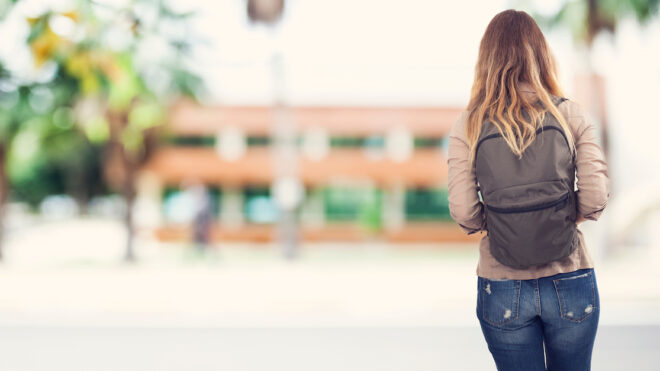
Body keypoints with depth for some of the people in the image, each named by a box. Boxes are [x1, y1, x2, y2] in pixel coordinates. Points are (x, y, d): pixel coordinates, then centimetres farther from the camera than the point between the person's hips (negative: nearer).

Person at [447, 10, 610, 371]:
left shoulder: (468, 125, -4)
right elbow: (596, 197, -8)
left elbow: (464, 213, -10)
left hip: (503, 291, 0)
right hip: (571, 285, 1)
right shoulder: (570, 115, -3)